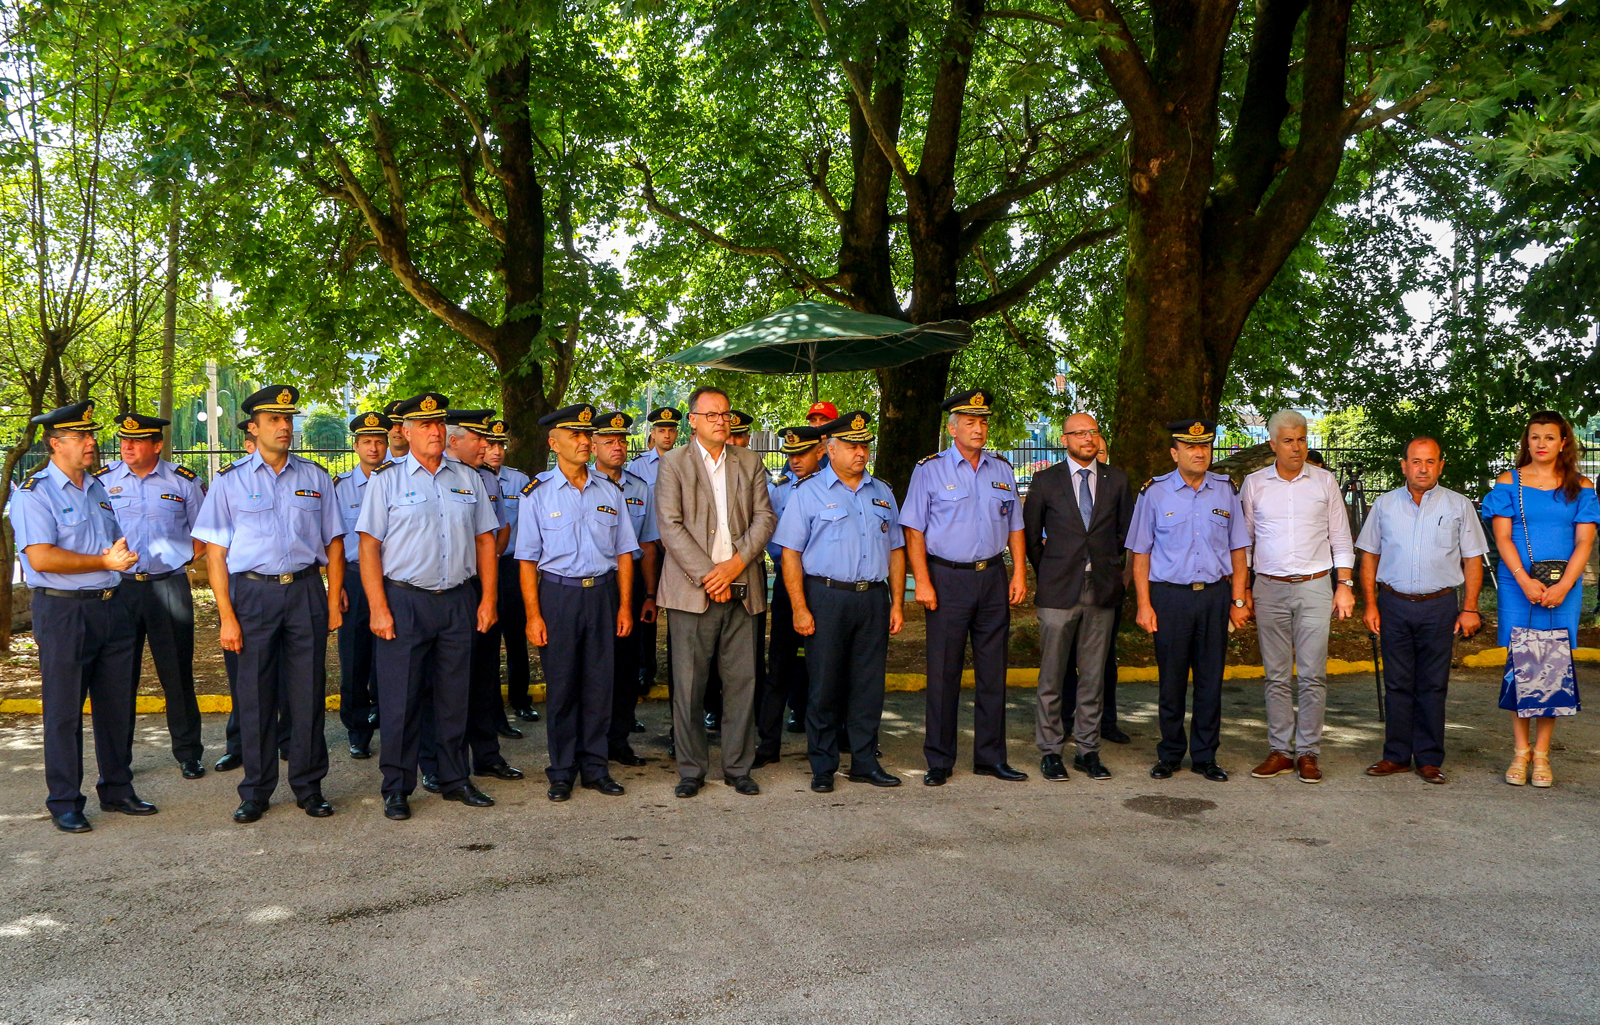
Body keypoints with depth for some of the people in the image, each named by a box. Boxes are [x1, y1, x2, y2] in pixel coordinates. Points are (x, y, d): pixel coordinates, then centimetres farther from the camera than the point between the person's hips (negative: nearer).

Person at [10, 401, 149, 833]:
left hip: (110, 608, 7)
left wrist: (121, 553, 4)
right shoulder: (33, 493, -8)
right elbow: (41, 558, -18)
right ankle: (64, 803, 13)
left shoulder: (98, 489, 16)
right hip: (62, 612, -7)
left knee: (117, 707, 11)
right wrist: (103, 562, -16)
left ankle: (117, 790, 23)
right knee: (64, 712, 2)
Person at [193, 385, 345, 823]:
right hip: (253, 593, -1)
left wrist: (333, 603, 5)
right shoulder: (230, 481, 4)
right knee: (255, 696, 4)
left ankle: (308, 786, 17)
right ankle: (255, 792, 17)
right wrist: (227, 616, -6)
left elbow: (333, 543, 12)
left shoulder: (315, 477, 9)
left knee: (309, 693, 4)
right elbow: (215, 552, 1)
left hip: (306, 591, 1)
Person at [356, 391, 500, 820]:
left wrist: (488, 598, 5)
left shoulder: (468, 478, 11)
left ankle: (455, 779, 23)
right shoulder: (387, 479, 1)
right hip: (404, 601, -3)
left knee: (454, 697, 11)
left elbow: (485, 540, 12)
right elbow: (369, 545, -4)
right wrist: (378, 608, -12)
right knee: (400, 699, 0)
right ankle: (396, 788, 12)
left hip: (458, 600, 3)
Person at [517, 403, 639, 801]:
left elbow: (623, 552, 9)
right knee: (560, 686, 4)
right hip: (558, 593, -2)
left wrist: (625, 605, 3)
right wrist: (533, 615, -9)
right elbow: (528, 559, -2)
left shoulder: (609, 490, 8)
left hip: (602, 592, 3)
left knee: (600, 683, 6)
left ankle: (595, 767, 18)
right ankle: (561, 772, 16)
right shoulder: (538, 493, -1)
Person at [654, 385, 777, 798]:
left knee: (742, 681, 5)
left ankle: (737, 767, 18)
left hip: (741, 589, 3)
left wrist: (736, 563, -9)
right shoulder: (673, 463, 2)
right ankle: (691, 770, 14)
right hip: (692, 591, -3)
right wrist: (707, 577, -12)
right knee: (688, 683, 1)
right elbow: (670, 526, -6)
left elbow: (765, 517, 6)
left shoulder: (749, 462, 13)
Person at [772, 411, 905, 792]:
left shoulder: (882, 493, 15)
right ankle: (823, 767, 11)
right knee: (825, 685, 0)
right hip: (827, 598, -4)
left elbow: (895, 551, 17)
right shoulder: (808, 494, 1)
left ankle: (865, 761, 19)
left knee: (869, 684, 7)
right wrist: (800, 609, -11)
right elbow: (790, 553, -4)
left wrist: (897, 603, 9)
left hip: (873, 598, 4)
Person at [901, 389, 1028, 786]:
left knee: (992, 671, 8)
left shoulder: (1001, 469, 12)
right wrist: (923, 582, -11)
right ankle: (939, 761, 10)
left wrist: (1019, 574, 6)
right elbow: (914, 530, -4)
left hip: (993, 576, 4)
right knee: (944, 673, 0)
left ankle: (991, 756, 19)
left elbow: (1015, 525, 15)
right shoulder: (930, 470, -1)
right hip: (948, 578, -4)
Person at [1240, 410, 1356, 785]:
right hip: (1270, 588, 1)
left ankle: (1308, 753, 4)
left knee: (1312, 675, -3)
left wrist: (1345, 584, 1)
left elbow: (1341, 538, 10)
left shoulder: (1325, 482, 6)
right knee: (1277, 676, 4)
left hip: (1314, 588, -1)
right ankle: (1280, 751, 10)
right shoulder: (1254, 484, 7)